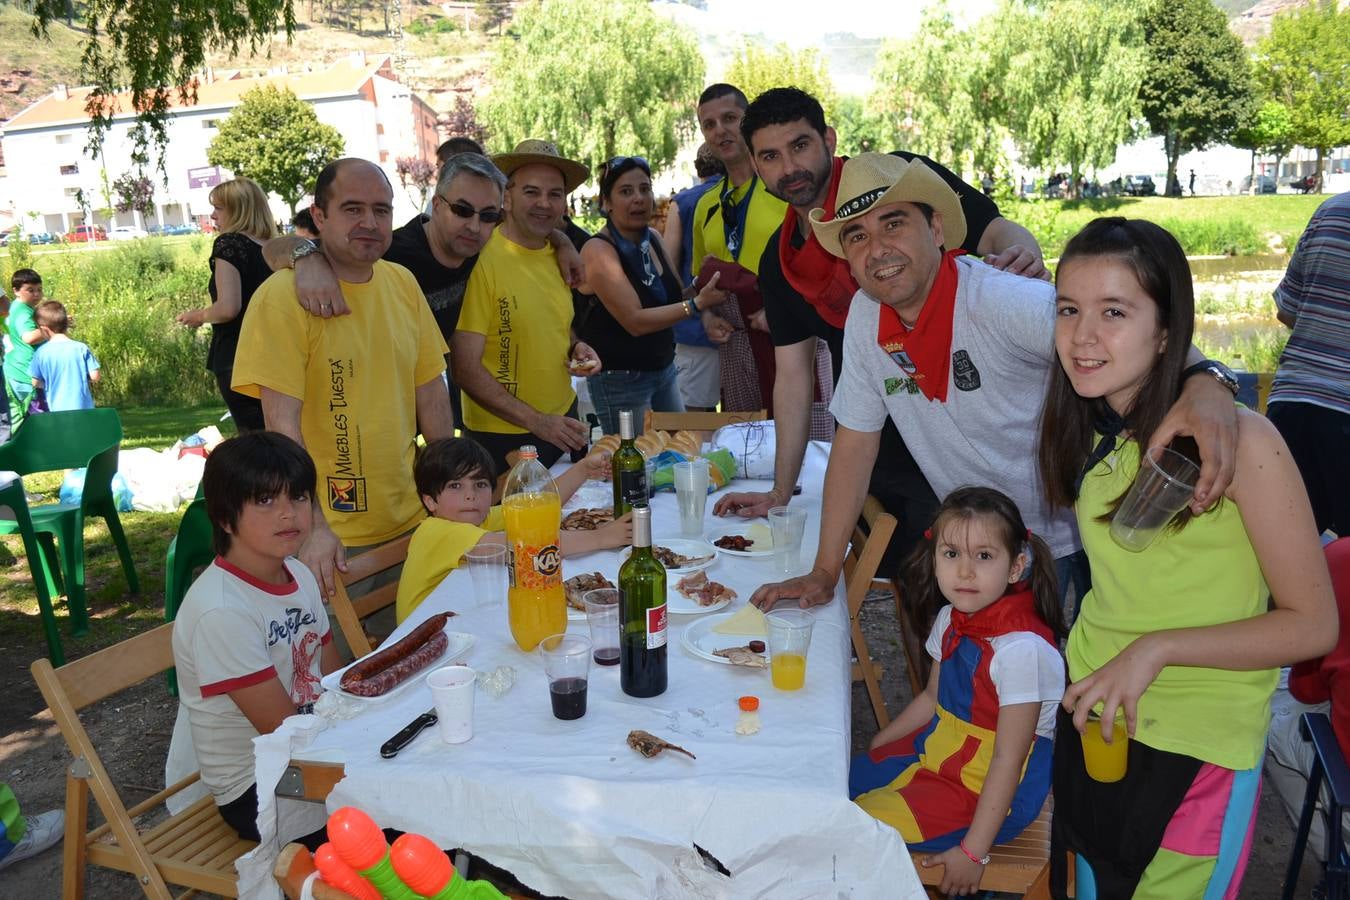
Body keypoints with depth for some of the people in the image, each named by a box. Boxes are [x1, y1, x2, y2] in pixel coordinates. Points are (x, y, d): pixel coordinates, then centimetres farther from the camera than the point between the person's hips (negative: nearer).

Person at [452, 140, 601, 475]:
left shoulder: (559, 255, 3)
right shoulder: (481, 259, -18)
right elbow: (465, 368, -19)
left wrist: (576, 348, -1)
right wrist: (536, 421, -21)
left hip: (563, 420, 7)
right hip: (501, 435, -7)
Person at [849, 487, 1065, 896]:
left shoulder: (1021, 649, -29)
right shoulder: (952, 619, -3)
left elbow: (1007, 761, -24)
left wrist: (973, 851, -20)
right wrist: (876, 744, 13)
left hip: (990, 790, -8)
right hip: (939, 751, 8)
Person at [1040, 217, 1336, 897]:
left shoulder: (1241, 441, -20)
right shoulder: (1088, 434, -2)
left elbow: (1313, 625, -16)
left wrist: (1158, 648, -24)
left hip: (1197, 750, -5)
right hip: (1089, 717, 5)